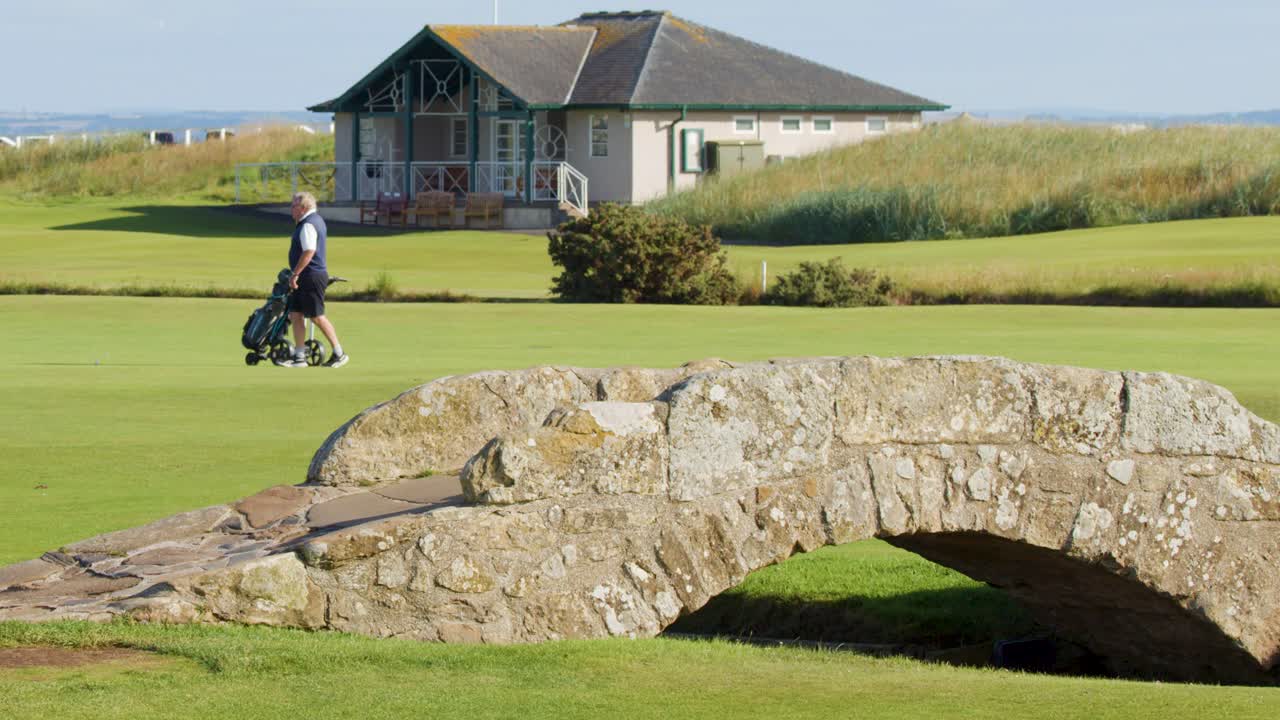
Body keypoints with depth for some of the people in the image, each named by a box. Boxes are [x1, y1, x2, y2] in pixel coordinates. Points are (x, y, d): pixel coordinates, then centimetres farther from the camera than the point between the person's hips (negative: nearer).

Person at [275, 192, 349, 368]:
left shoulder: (308, 225, -16)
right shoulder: (317, 220, 17)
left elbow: (309, 252, -25)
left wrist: (295, 274, -23)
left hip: (311, 276, -11)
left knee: (317, 317, -6)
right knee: (295, 315, 8)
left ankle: (339, 354, 0)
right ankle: (299, 357, 8)